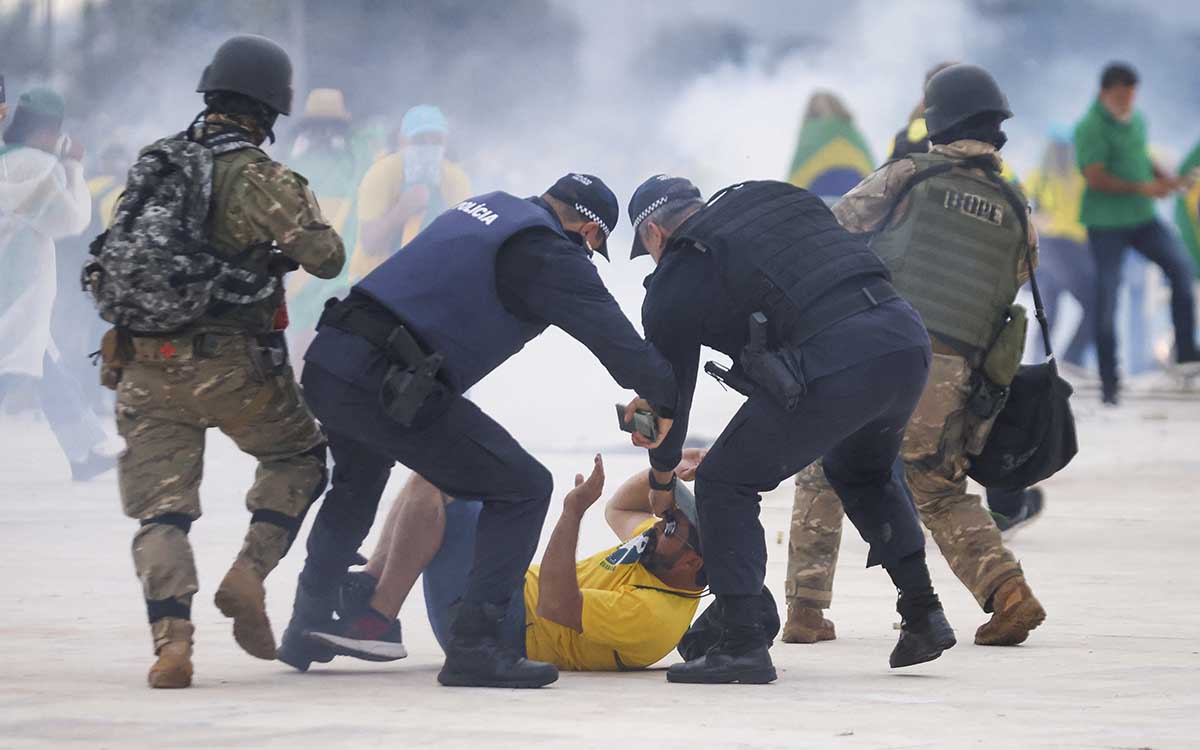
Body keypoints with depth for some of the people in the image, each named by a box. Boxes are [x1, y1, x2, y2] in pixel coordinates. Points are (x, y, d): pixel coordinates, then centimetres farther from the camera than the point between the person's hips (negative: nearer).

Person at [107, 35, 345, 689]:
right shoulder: (261, 179, -10)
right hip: (232, 365, -4)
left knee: (161, 505, 4)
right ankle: (249, 574, 2)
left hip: (145, 363, 4)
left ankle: (170, 635, -14)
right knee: (297, 457, 20)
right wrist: (298, 222, 10)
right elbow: (327, 259, -9)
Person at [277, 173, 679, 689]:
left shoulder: (487, 208, 20)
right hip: (388, 387, -9)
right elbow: (610, 334, -11)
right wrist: (665, 400, -1)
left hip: (326, 361, 9)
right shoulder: (548, 253, -6)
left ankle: (306, 633, 46)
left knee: (355, 488, 36)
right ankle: (474, 647, -6)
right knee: (523, 488, -1)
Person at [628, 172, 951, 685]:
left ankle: (742, 644, 5)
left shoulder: (674, 281, 9)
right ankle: (923, 616, 32)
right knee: (864, 471, 35)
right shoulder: (782, 201, 26)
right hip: (907, 337, 7)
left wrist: (662, 479, 36)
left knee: (725, 483, 11)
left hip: (832, 368, -7)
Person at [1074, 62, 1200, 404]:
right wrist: (1143, 188, -21)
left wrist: (1163, 177, 5)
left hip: (1142, 218, 6)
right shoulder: (1091, 128, -14)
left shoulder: (1135, 120, 9)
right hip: (1106, 222, -6)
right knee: (1107, 298, -3)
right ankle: (1109, 381, 6)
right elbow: (1096, 179, -20)